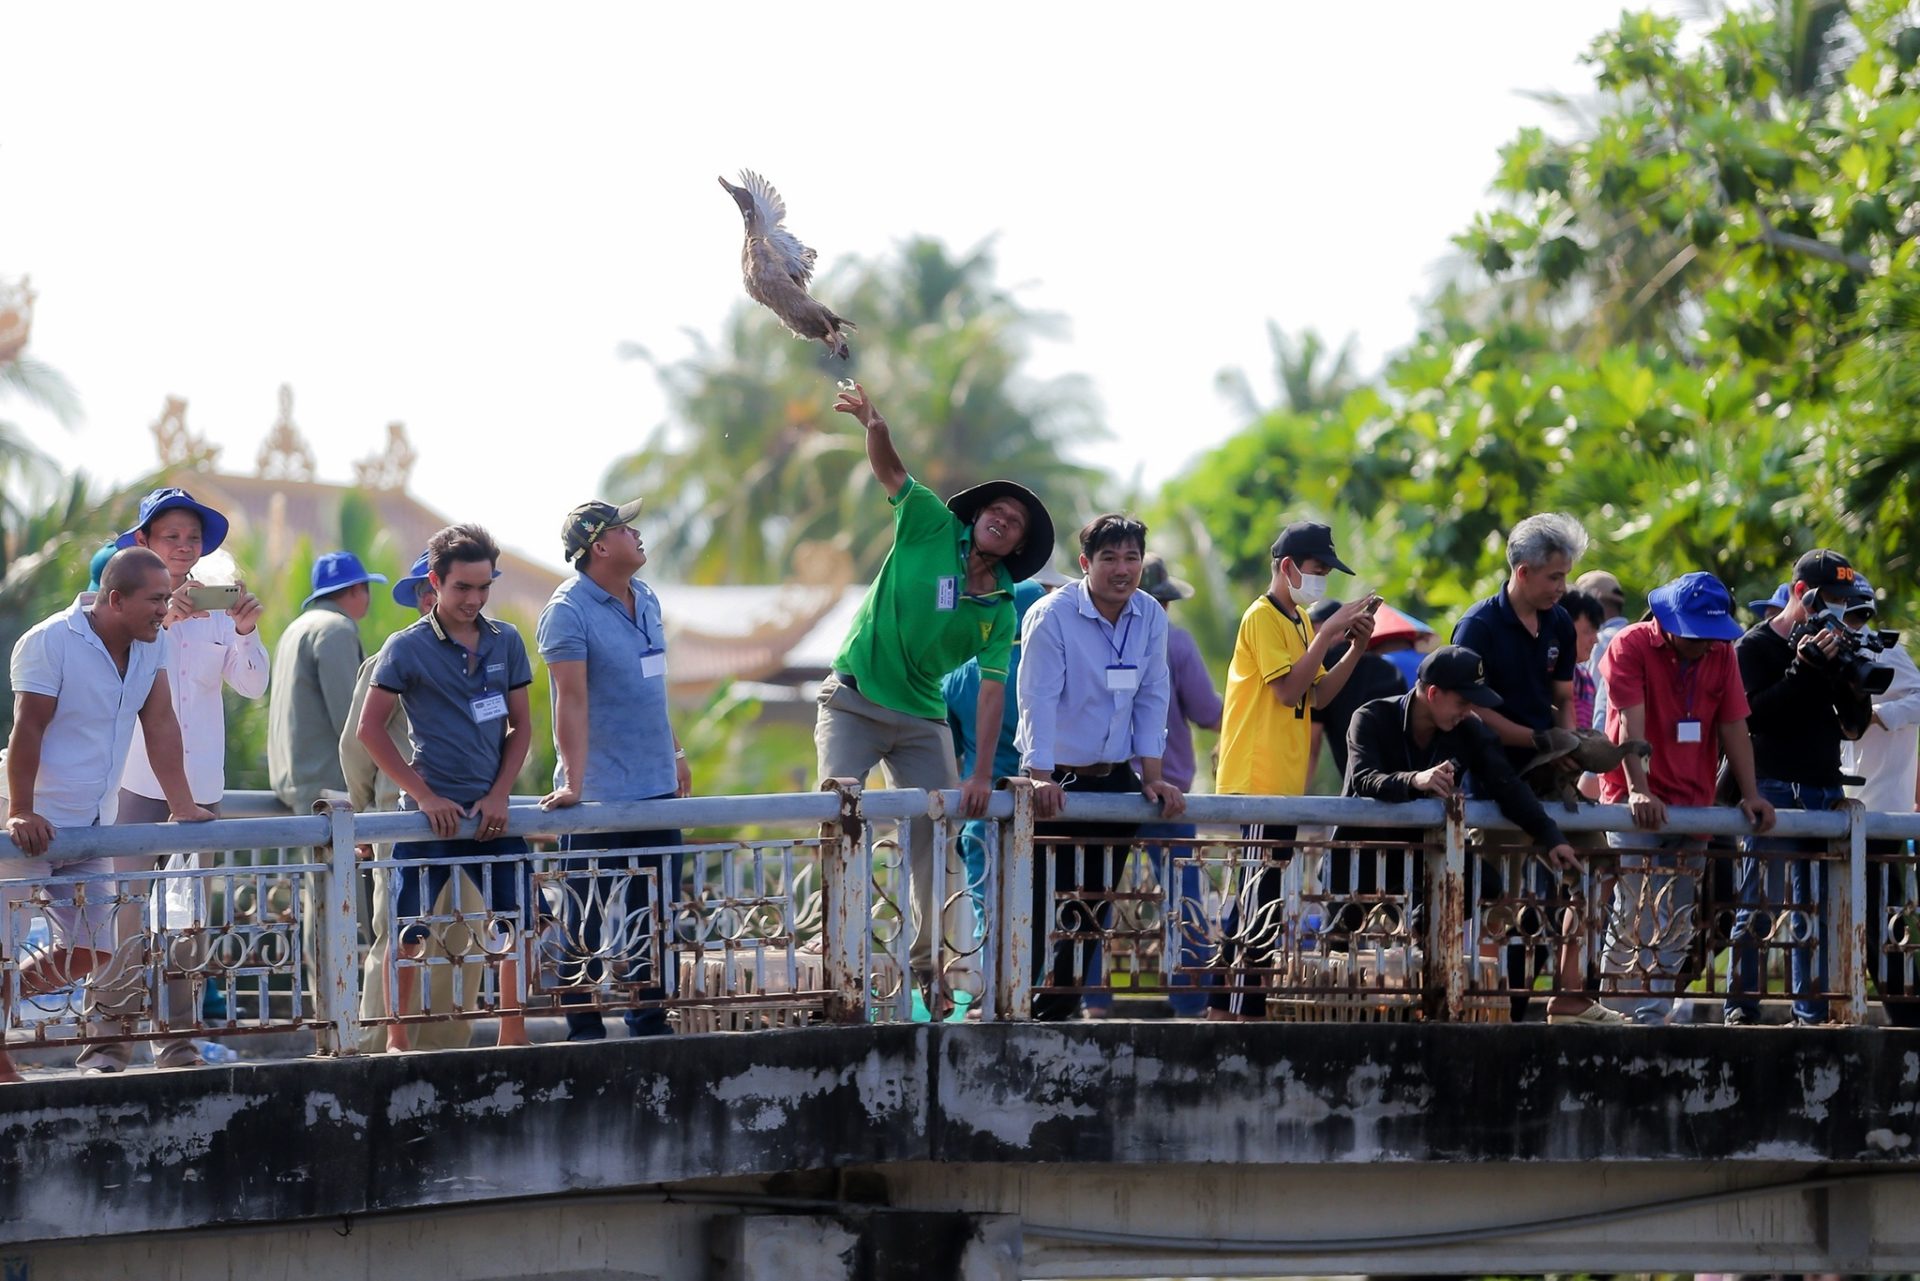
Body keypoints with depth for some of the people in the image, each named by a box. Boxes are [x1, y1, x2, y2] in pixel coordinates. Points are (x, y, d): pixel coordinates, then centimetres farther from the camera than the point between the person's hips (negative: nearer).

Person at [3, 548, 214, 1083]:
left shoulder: (150, 644, 5)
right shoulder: (48, 643, -16)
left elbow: (159, 724, 5)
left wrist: (182, 806, 0)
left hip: (86, 827, 7)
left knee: (87, 950, 6)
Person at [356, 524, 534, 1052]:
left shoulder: (506, 642, 7)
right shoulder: (408, 648, -5)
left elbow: (519, 726, 11)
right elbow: (370, 728, -5)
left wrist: (499, 795, -2)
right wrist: (425, 796, -10)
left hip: (491, 811, 4)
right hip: (432, 811, -4)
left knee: (521, 923, 1)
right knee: (408, 930, -1)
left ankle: (513, 1037, 10)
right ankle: (397, 1039, 8)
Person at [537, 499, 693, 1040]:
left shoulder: (644, 599, 12)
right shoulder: (568, 610, -13)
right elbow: (572, 700, -21)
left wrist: (675, 753, 25)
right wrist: (574, 782, -27)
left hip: (656, 789, 8)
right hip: (599, 795, -8)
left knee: (655, 916, 12)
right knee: (589, 922, -1)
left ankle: (650, 1026, 20)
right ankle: (584, 1034, 4)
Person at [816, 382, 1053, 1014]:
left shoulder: (1001, 611, 0)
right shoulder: (932, 528, -5)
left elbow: (992, 692, -4)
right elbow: (890, 471, -12)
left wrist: (982, 774, -12)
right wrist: (874, 426, -34)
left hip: (922, 720, 3)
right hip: (853, 704, -3)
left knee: (935, 839, 1)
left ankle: (926, 967, 10)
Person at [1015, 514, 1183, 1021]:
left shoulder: (1150, 617, 3)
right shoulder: (1051, 616, -15)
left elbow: (1152, 698, 6)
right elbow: (1039, 700, -21)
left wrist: (1151, 776, -1)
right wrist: (1042, 780, -29)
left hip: (1113, 779, 6)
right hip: (1059, 782, -6)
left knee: (1093, 906, 8)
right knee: (1039, 905, -9)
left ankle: (1055, 1014, 18)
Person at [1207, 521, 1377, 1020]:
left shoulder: (1300, 620, 18)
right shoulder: (1263, 618, -10)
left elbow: (1318, 695, 15)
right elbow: (1289, 688, -20)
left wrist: (1355, 649, 3)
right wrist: (1329, 633, -18)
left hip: (1283, 784, 10)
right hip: (1257, 782, -10)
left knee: (1253, 899, 10)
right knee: (1261, 900, -11)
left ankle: (1222, 1008, 14)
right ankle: (1246, 1011, -11)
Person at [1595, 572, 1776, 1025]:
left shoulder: (1721, 654, 7)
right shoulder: (1632, 645, -8)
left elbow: (1733, 728, 6)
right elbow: (1631, 724, -16)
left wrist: (1751, 796, -3)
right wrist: (1638, 791, -26)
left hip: (1693, 807, 5)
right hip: (1638, 807, -5)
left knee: (1677, 928, 2)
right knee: (1640, 920, -13)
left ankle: (1653, 1019, 4)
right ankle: (1619, 1014, -9)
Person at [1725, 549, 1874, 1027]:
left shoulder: (1829, 645, 16)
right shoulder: (1756, 646, -1)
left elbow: (1856, 724, 14)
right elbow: (1753, 714, -14)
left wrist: (1850, 675, -4)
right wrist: (1804, 668, -18)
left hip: (1825, 790, 6)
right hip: (1774, 790, -6)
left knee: (1816, 909, 5)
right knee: (1759, 907, -6)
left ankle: (1811, 1013, 7)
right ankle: (1740, 1009, -3)